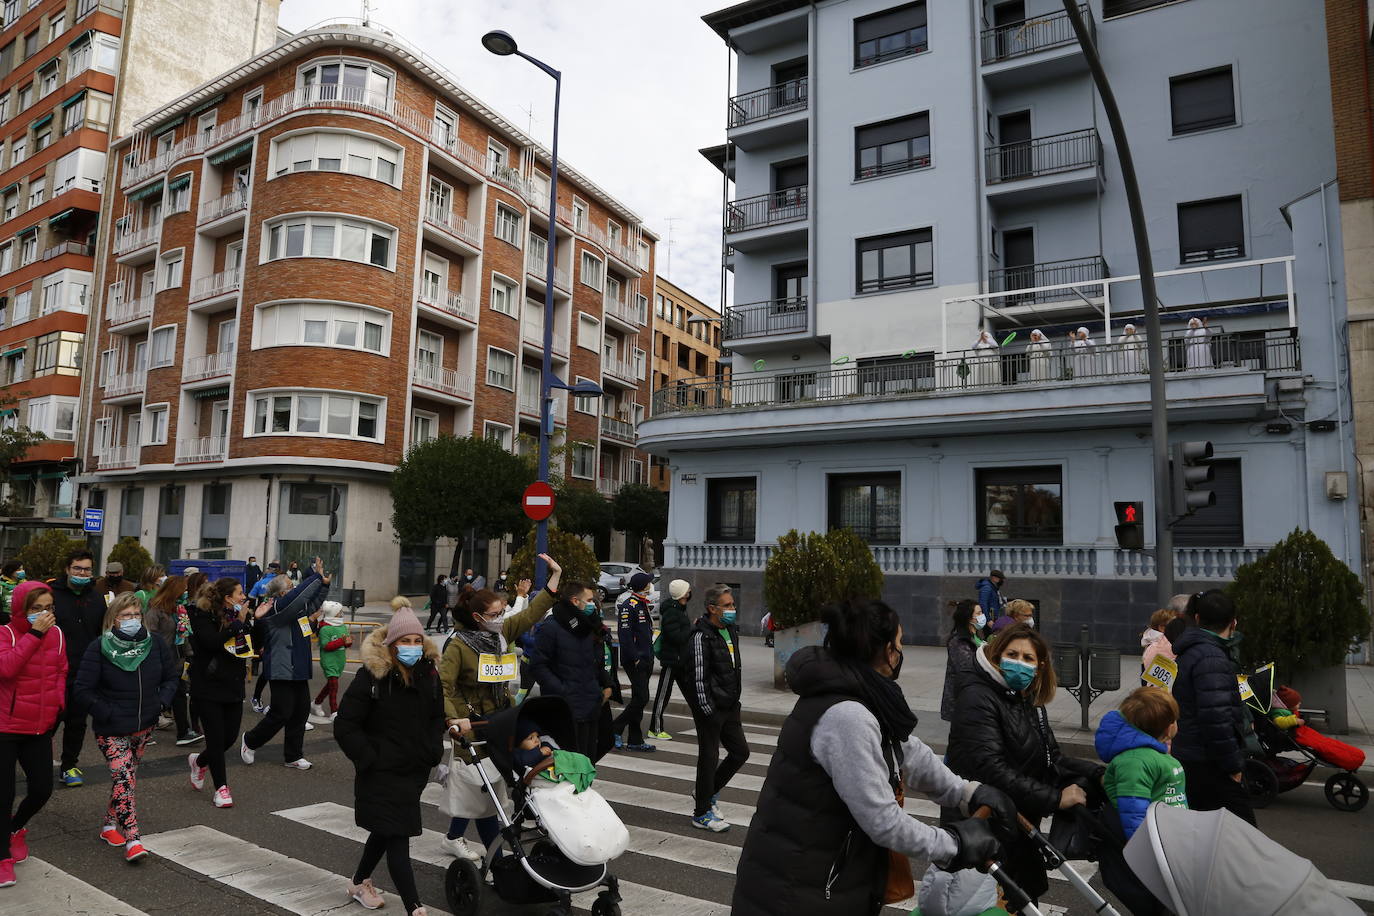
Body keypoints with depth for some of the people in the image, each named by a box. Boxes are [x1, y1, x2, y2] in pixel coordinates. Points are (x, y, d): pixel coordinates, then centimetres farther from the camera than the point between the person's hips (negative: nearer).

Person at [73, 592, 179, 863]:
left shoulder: (154, 644, -1)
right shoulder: (99, 648, -11)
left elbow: (172, 675, 11)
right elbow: (83, 690, -9)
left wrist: (162, 701, -4)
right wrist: (107, 713, -15)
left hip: (144, 726, 4)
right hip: (112, 729, -4)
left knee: (128, 776, 16)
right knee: (123, 777, -14)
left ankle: (111, 825, 35)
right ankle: (132, 840, -13)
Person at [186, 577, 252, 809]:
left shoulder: (239, 615, 6)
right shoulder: (203, 616, -11)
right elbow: (212, 642, -26)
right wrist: (238, 623, -23)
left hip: (233, 686, 6)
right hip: (208, 687, -6)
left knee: (230, 737, 10)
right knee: (216, 738, -2)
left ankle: (199, 761, 40)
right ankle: (221, 788, 12)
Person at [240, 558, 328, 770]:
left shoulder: (298, 610, 11)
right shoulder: (277, 609, -15)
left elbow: (313, 604, 24)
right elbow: (300, 596, -29)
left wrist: (323, 583, 10)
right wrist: (317, 577, -24)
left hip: (298, 670, 9)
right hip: (282, 671, -9)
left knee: (301, 711, 9)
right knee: (281, 713, -2)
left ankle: (294, 756, 18)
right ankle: (250, 741, 23)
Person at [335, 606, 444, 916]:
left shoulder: (429, 673, 2)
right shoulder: (371, 676, -15)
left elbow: (436, 718, 17)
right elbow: (345, 726, -12)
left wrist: (433, 752, 5)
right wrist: (369, 759, -16)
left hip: (415, 771, 6)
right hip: (381, 774, -6)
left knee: (386, 832, 21)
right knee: (397, 838, -7)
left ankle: (359, 882, 44)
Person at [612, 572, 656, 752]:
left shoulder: (642, 604, 17)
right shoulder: (629, 605, -14)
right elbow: (625, 634, -21)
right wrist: (635, 658, -22)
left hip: (645, 660, 10)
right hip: (635, 661, -10)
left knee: (639, 699, 11)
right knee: (641, 698, -12)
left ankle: (635, 740, 16)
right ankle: (615, 729, 1)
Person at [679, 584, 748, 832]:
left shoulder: (731, 630, 10)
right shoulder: (701, 636, -18)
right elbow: (698, 676, -19)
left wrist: (735, 699, 18)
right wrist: (706, 708, -19)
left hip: (729, 706, 9)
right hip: (711, 709, -9)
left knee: (740, 752, 13)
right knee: (709, 757, 1)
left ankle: (706, 795, 29)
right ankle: (702, 813, 17)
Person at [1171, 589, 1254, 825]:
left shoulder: (1189, 652, 14)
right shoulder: (1211, 657, -16)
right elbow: (1216, 718, -23)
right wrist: (1233, 765, -15)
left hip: (1188, 760, 10)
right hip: (1208, 767, -10)